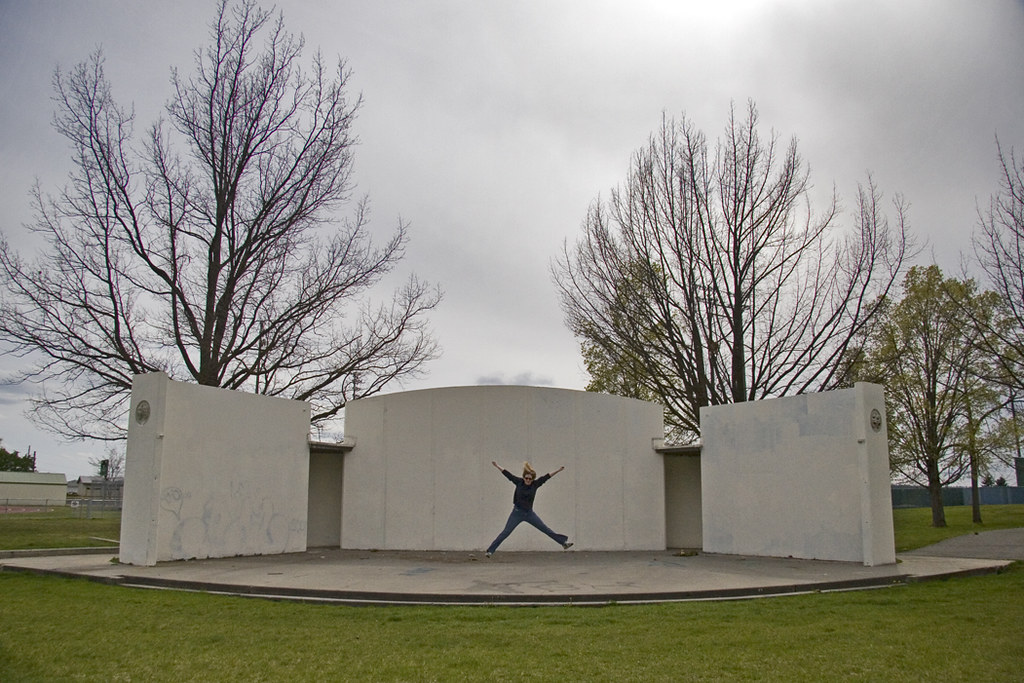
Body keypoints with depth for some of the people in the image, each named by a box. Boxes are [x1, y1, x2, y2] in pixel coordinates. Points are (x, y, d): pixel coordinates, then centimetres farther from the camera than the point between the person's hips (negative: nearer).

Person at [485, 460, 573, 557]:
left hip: (529, 513, 2)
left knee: (546, 529, 4)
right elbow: (507, 474, -5)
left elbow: (546, 477, -7)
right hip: (517, 513, -2)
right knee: (505, 533, -3)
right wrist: (497, 466, -6)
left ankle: (563, 542, 11)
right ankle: (490, 550, 3)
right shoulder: (519, 482, -7)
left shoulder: (535, 484, -5)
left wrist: (558, 470, -11)